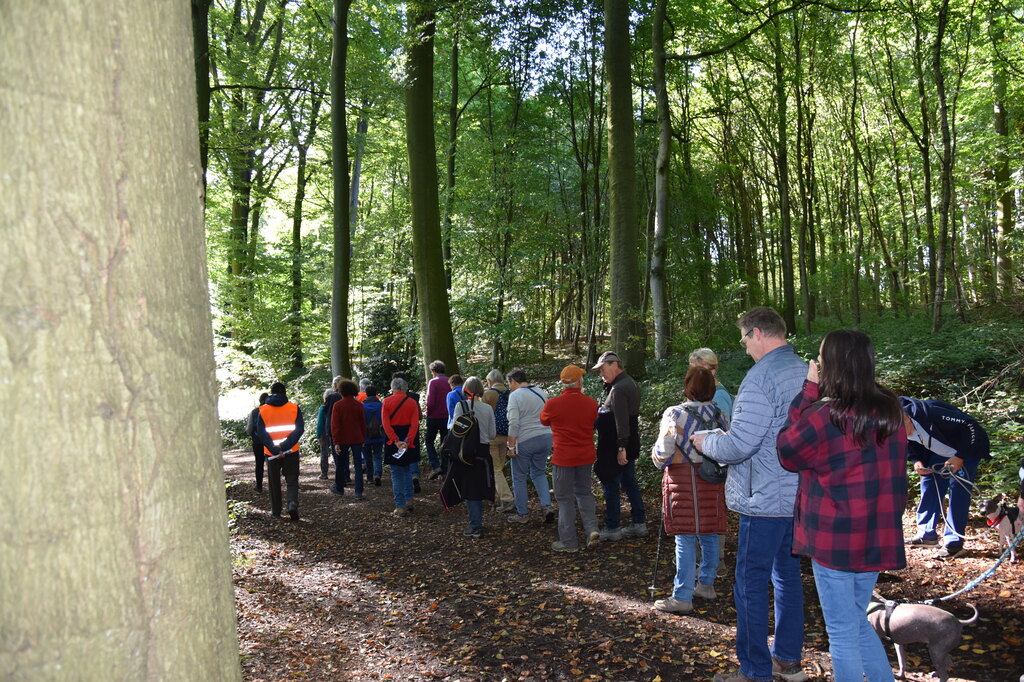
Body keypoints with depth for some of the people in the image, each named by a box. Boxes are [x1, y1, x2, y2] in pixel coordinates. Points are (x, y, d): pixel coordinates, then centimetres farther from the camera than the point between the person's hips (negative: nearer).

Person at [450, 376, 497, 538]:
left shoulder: (460, 405, -9)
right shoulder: (488, 408, 1)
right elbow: (492, 435, 5)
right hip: (483, 451, 4)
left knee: (469, 490, 2)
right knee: (479, 488, 15)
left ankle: (476, 527, 1)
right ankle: (478, 521, 25)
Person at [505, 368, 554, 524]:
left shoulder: (515, 395, -10)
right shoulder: (542, 392, 10)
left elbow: (514, 423, -17)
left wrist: (511, 446, -13)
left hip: (525, 441, -6)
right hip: (546, 437, 6)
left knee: (519, 477, 8)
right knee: (539, 473, 20)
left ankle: (521, 514, 16)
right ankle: (546, 505, 4)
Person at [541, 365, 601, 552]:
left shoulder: (553, 404, -15)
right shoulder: (591, 403, -5)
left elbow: (544, 420, 6)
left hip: (563, 458, -3)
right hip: (586, 456, 4)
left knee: (565, 499, 6)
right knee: (584, 493, 20)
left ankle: (569, 542, 12)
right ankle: (592, 529, 5)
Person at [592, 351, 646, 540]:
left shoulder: (618, 388, -19)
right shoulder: (630, 384, 13)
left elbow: (621, 420, -24)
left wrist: (621, 447, -24)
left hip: (615, 447, -10)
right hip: (630, 445, 10)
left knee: (611, 485, -1)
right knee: (629, 483, 16)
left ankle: (611, 529, 7)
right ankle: (639, 523, 24)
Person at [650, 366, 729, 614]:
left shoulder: (675, 414, -12)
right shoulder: (719, 414, 3)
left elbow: (662, 454, -13)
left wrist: (660, 460, 8)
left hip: (683, 481, -5)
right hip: (712, 482, 5)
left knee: (686, 540, -2)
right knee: (709, 535, 16)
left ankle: (682, 597, 2)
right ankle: (707, 585, 31)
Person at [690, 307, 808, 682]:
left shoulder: (762, 376, -20)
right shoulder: (807, 372, 7)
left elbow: (739, 445, -24)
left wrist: (705, 441, -5)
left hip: (765, 500, -9)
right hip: (799, 496, 9)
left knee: (751, 584, 2)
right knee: (787, 575, 19)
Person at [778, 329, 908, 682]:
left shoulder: (824, 417, -20)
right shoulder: (890, 410, 0)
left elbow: (788, 450, -3)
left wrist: (809, 391, -5)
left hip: (834, 540, -7)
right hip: (877, 537, 7)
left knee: (842, 633, 7)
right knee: (859, 622, 24)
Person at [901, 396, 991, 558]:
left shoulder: (929, 412, -38)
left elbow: (969, 426, -31)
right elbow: (910, 446, 6)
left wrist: (960, 456, -27)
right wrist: (916, 461, -14)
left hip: (967, 449, -7)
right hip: (940, 452, 7)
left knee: (958, 492, -13)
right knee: (929, 485, 2)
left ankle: (954, 542, -9)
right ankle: (927, 534, 12)